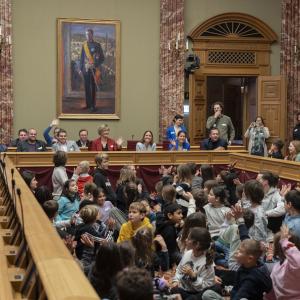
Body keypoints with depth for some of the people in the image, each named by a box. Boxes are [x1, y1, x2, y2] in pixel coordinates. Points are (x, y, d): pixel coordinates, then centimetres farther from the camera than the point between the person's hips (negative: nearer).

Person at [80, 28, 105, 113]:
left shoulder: (97, 45, -2)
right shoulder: (84, 45, 10)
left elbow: (102, 58, -4)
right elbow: (82, 57, 15)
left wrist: (95, 65, -17)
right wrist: (81, 68, 11)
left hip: (93, 70, -4)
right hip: (85, 70, 4)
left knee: (93, 88, -2)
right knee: (86, 87, 8)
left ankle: (93, 106, 2)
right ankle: (88, 104, 18)